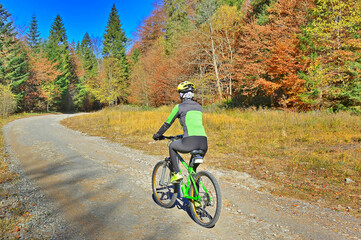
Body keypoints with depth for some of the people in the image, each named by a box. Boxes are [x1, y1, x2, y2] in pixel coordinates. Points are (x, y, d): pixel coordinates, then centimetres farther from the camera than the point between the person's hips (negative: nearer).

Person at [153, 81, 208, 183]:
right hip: (204, 143, 5)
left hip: (190, 142, -5)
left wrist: (157, 135, 32)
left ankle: (176, 174, 16)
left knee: (172, 146, 26)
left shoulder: (179, 107, 6)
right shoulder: (199, 106, 22)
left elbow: (167, 124, 15)